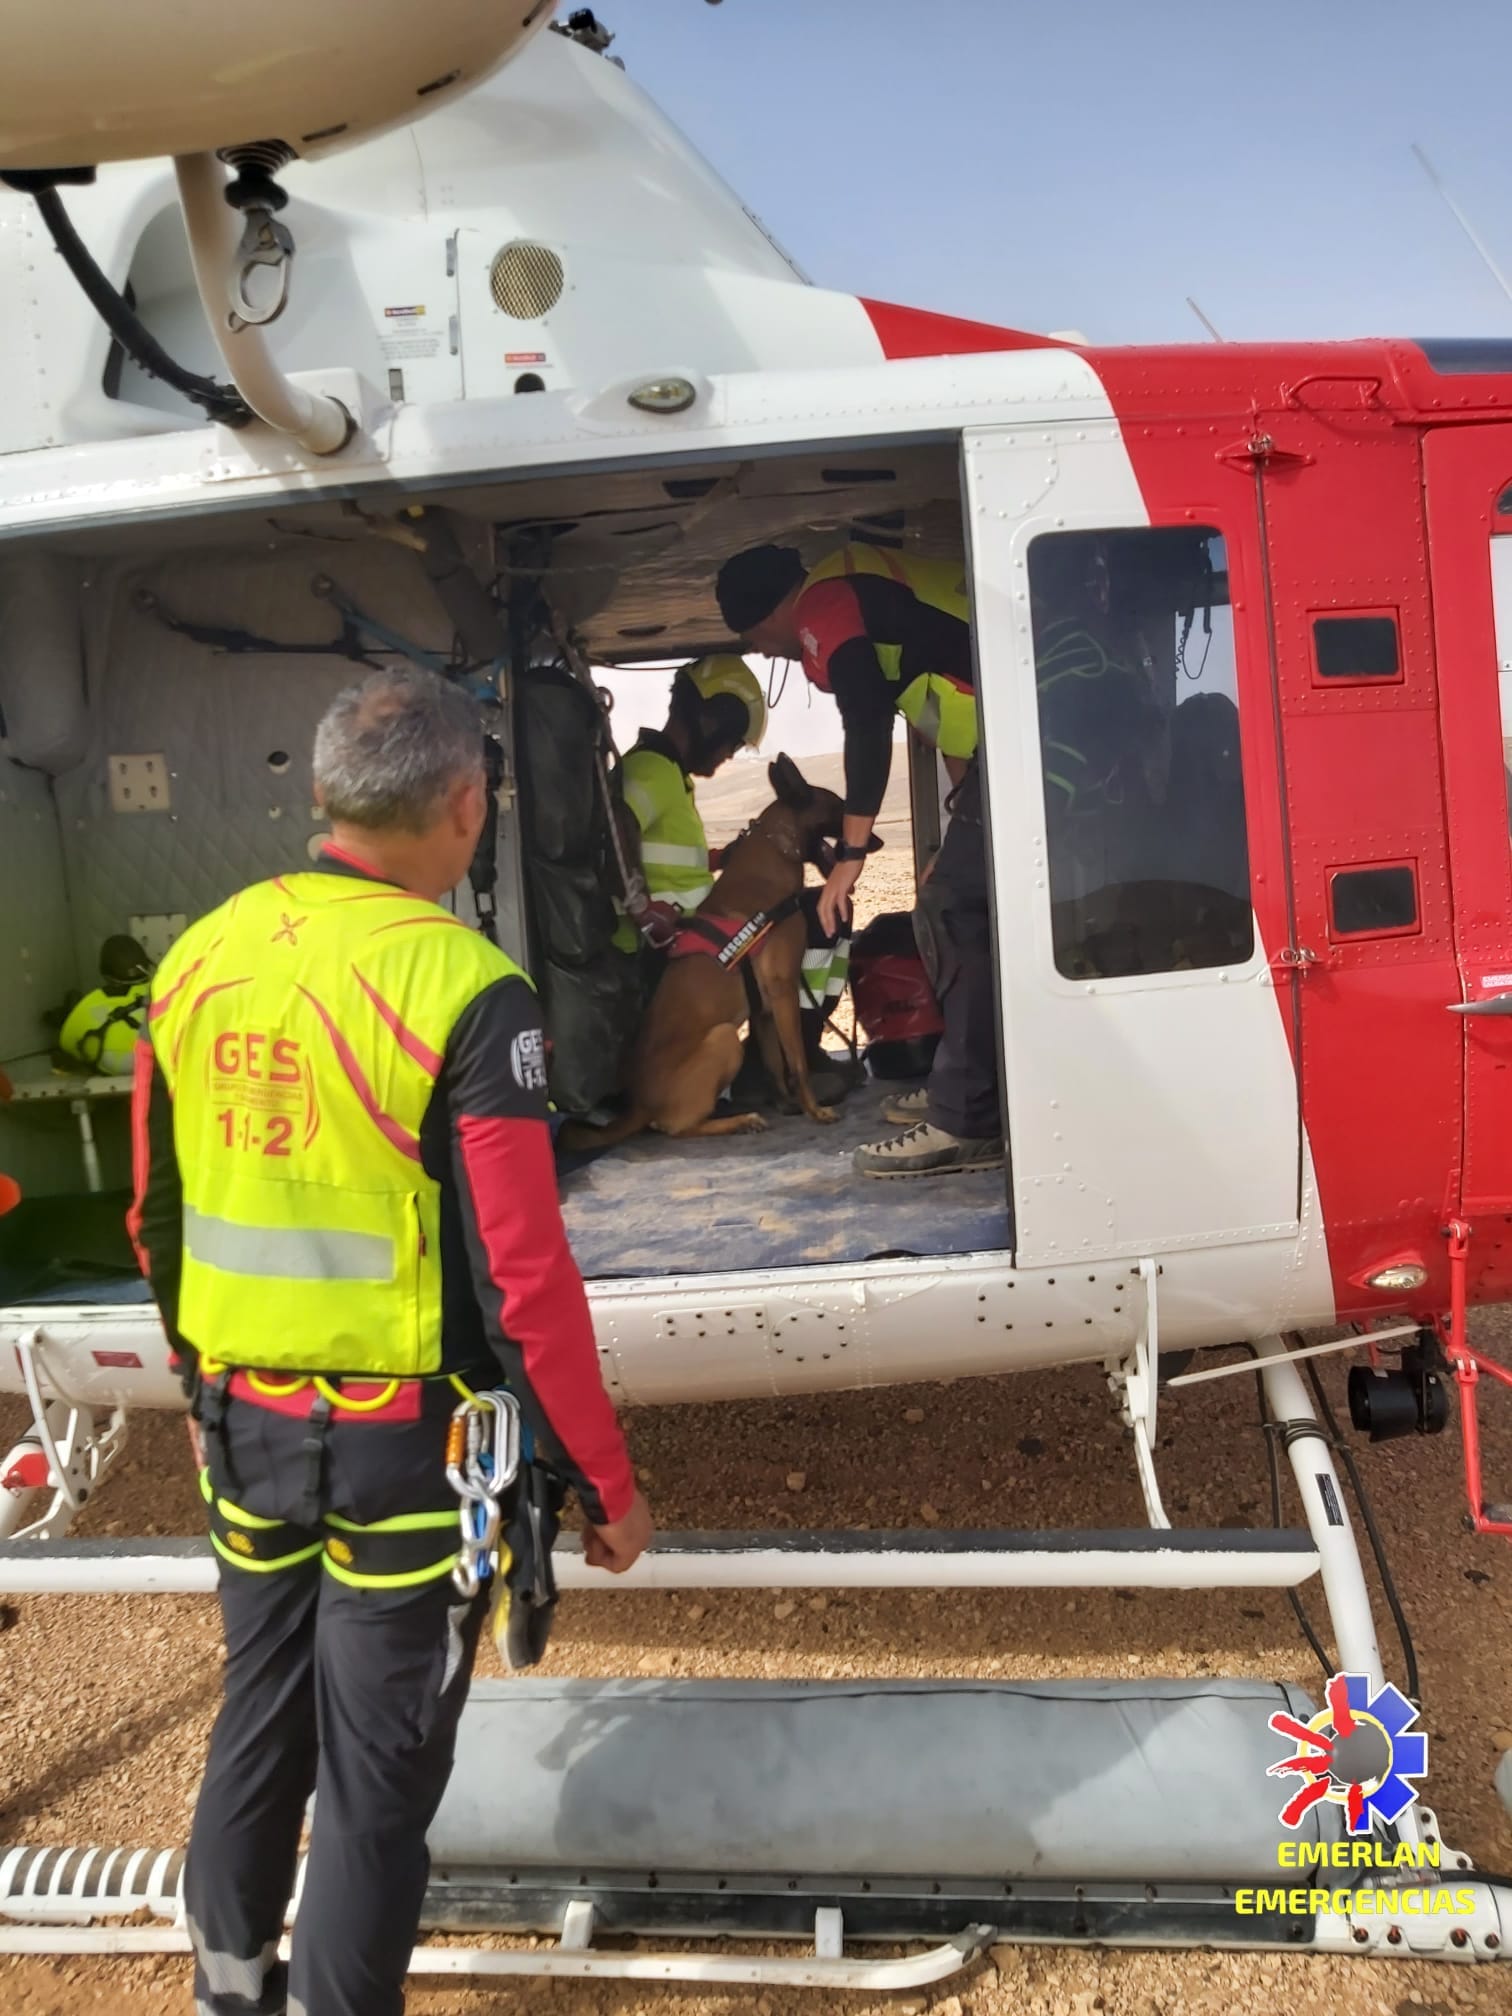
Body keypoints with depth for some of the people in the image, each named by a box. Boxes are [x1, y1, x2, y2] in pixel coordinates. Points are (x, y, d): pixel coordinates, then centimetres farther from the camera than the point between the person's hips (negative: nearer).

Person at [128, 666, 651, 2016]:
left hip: (246, 1422, 6)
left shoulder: (200, 959, 0)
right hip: (405, 1440, -6)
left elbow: (158, 1219, 9)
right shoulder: (463, 987, -20)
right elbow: (523, 1273, -20)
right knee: (380, 1765, 12)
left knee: (260, 1717, 25)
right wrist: (607, 1480, -9)